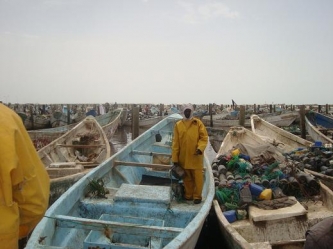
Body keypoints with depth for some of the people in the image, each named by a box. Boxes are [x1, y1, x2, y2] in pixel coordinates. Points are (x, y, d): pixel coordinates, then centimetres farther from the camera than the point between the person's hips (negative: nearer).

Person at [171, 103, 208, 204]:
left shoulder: (198, 123, 0)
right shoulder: (178, 125, 5)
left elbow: (204, 137, -3)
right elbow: (175, 142, 5)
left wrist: (200, 148, -22)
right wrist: (175, 158, 2)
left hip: (196, 156, -2)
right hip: (183, 157, 3)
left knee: (197, 177, 4)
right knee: (187, 177, 13)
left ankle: (197, 196, 17)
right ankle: (188, 195, 28)